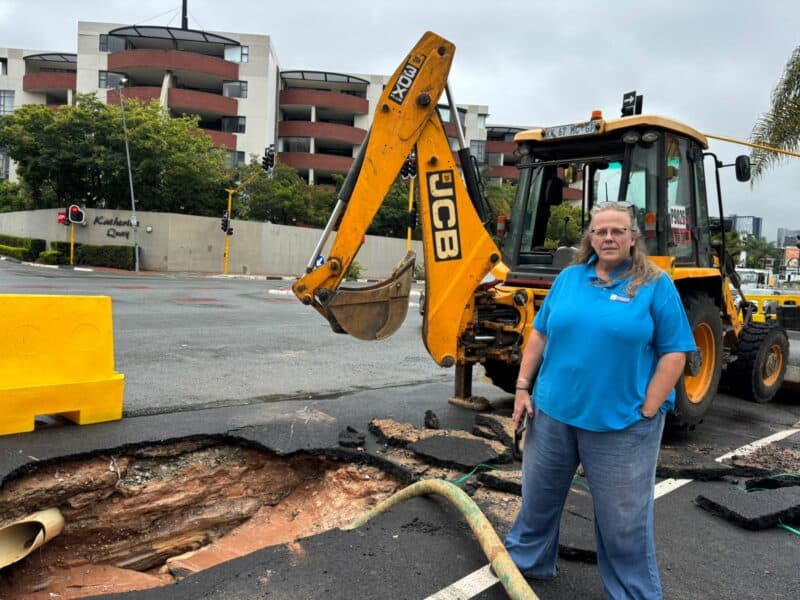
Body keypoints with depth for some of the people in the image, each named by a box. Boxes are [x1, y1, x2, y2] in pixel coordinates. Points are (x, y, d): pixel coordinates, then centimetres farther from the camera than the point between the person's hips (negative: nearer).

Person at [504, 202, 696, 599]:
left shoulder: (656, 285, -6)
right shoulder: (568, 278, 5)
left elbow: (674, 353, -7)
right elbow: (540, 334, 10)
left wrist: (646, 412, -12)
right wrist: (522, 387, 4)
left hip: (621, 422, -4)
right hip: (553, 412, 4)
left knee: (623, 517, 9)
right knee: (539, 496, 19)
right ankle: (526, 558, 42)